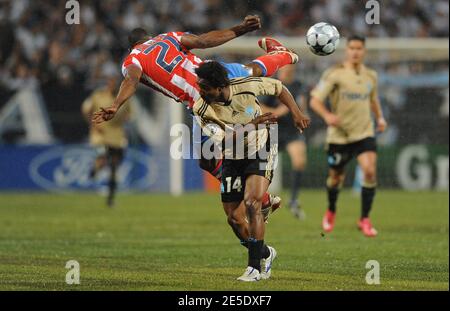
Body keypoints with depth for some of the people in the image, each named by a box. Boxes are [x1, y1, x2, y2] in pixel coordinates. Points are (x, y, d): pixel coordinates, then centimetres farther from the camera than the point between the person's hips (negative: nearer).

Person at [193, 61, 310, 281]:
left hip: (261, 151, -3)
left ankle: (255, 267, -15)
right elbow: (224, 138, -29)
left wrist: (296, 114, -2)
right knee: (234, 218, 2)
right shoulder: (201, 110, -21)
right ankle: (265, 254, 30)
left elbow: (278, 88, -1)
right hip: (232, 159, 3)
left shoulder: (246, 86, -20)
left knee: (251, 203, -22)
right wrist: (254, 123, -35)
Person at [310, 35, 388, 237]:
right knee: (336, 177, 10)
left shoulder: (371, 76, 8)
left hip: (364, 133, 2)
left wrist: (380, 117, 9)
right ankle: (331, 212, 41)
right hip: (339, 135, -2)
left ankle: (365, 220, -9)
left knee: (370, 171, -19)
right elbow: (315, 100, -11)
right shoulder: (334, 74, -8)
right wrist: (327, 115, -30)